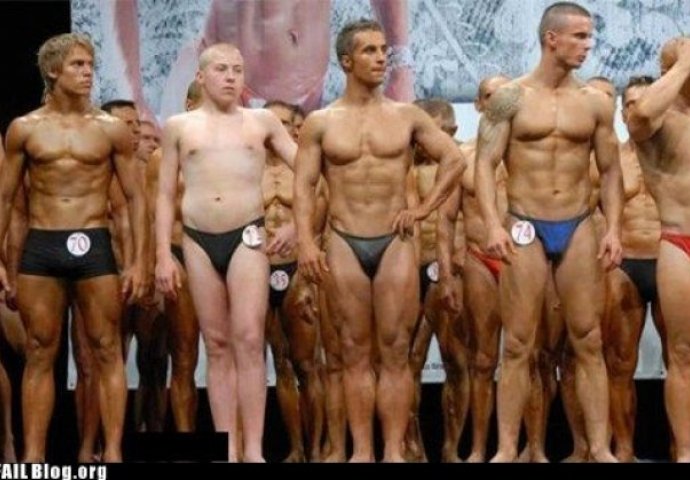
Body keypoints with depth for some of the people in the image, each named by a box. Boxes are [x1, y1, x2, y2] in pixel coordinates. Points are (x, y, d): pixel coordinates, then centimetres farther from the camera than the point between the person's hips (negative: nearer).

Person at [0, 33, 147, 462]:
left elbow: (135, 197, 6)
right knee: (40, 354, 4)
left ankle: (113, 452, 4)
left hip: (93, 245, -1)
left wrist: (140, 261, -1)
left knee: (107, 351, 0)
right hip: (40, 247, 1)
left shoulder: (111, 129, 4)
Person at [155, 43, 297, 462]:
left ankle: (253, 450, -12)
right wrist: (164, 255, 4)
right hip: (198, 240, 2)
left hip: (247, 236, -1)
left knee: (249, 339, -11)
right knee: (218, 345, 3)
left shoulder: (262, 121, 9)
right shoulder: (179, 126, 11)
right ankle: (227, 449, 4)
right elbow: (166, 195, 11)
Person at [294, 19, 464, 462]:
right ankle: (362, 452, 6)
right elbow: (304, 186, 0)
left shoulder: (407, 116, 6)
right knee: (356, 353, 3)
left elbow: (455, 161, 10)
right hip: (344, 245, 0)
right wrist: (306, 242, -12)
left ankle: (395, 452, 1)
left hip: (395, 243, 0)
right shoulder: (320, 123, 3)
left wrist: (424, 209, 1)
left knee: (395, 352, -1)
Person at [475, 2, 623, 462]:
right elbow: (486, 164, -5)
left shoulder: (596, 102, 6)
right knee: (518, 346, 0)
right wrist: (493, 224, -17)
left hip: (580, 229, 2)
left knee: (589, 344, 2)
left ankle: (600, 448, 5)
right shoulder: (510, 97, -1)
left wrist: (613, 228, -3)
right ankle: (507, 450, 4)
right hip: (526, 229, -2)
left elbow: (611, 170, 9)